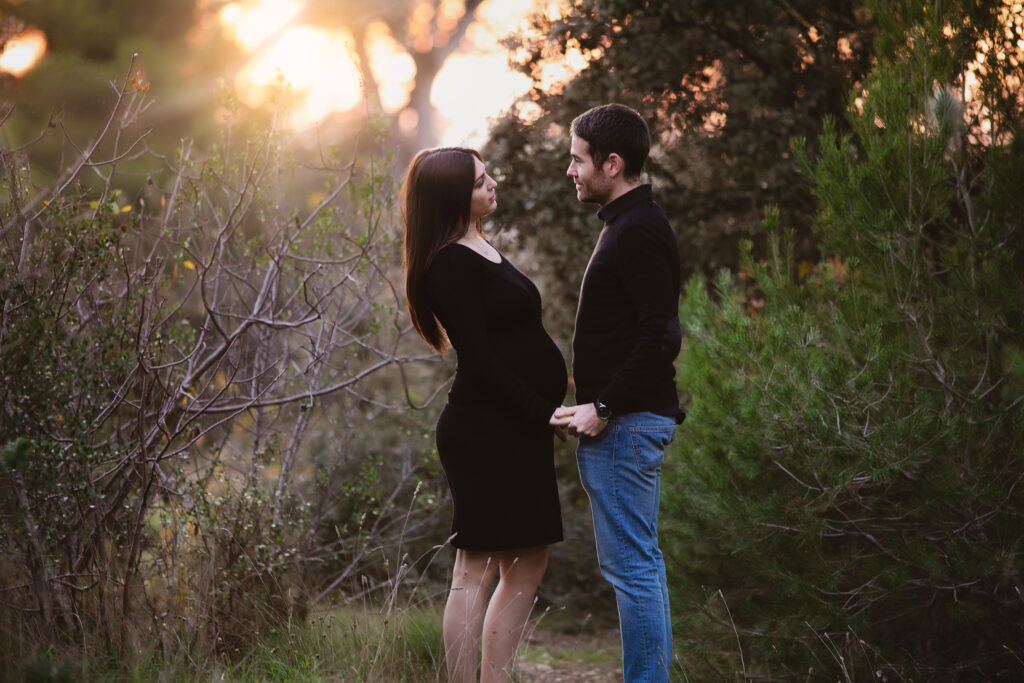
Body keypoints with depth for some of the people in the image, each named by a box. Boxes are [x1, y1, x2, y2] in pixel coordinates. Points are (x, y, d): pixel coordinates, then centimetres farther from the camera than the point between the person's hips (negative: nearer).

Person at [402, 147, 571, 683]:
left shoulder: (479, 252, 17)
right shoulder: (451, 265, -13)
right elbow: (479, 361, -17)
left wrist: (546, 411, 13)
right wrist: (543, 415, -16)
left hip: (515, 431, 10)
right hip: (484, 432, -10)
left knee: (529, 562, 12)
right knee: (475, 569, -6)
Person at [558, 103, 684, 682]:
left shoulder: (637, 232, -15)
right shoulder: (635, 223, 17)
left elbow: (660, 336, -24)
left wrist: (605, 408, -19)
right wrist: (599, 406, 16)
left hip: (625, 423, -11)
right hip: (632, 420, 11)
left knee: (632, 566, -8)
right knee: (642, 564, 14)